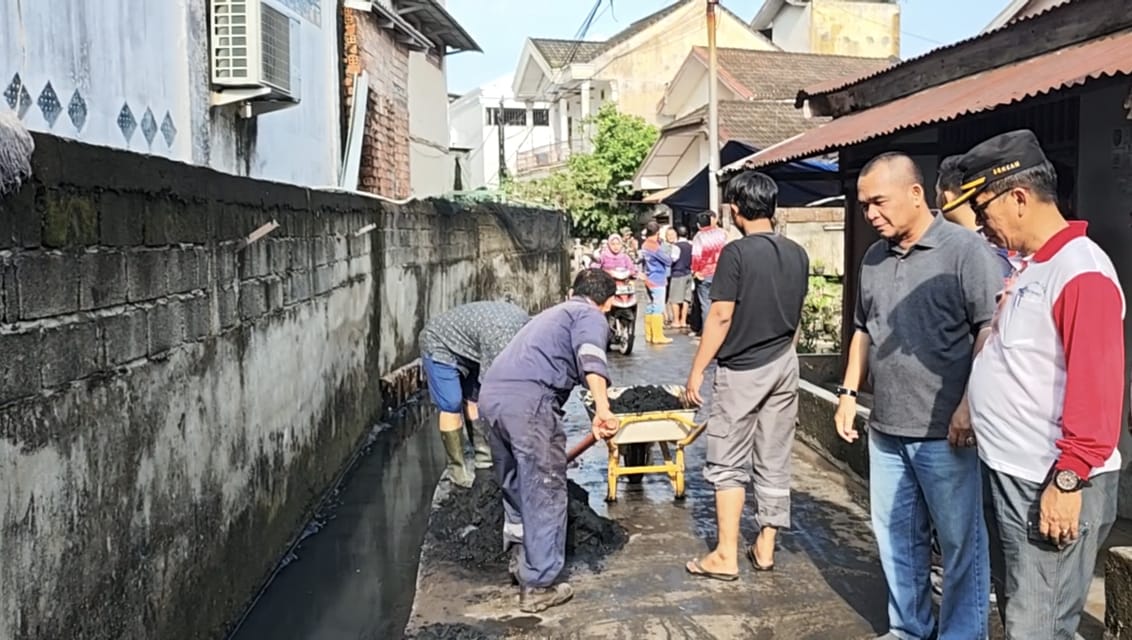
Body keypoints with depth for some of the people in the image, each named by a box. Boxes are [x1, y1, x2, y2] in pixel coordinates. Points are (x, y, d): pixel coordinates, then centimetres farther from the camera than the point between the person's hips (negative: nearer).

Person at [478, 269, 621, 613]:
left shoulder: (555, 312, 36)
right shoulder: (591, 316, 10)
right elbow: (590, 357, -15)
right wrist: (602, 408, -31)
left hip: (491, 393, 8)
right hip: (528, 398, -8)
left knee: (515, 483, 25)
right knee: (545, 494, 3)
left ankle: (519, 556, 37)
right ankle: (538, 586, 9)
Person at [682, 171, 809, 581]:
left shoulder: (736, 253, -15)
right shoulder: (797, 254, 4)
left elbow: (720, 317, -16)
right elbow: (796, 316, 12)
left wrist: (697, 371, -10)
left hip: (741, 370, -6)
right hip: (784, 366, 6)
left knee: (728, 464, 2)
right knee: (774, 462, 11)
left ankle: (726, 556, 4)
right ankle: (765, 548, 20)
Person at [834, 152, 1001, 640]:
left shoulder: (965, 249, -10)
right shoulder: (874, 258, 11)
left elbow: (991, 330, -14)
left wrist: (969, 404, -19)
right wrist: (849, 391, 14)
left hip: (946, 432, -7)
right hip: (885, 429, 7)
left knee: (960, 541, 6)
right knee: (895, 536, 16)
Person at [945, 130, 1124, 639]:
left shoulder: (1080, 271, -18)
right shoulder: (1029, 267, 12)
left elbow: (1097, 387, -23)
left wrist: (1069, 480, -22)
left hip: (1051, 486, -10)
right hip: (1008, 476, 10)